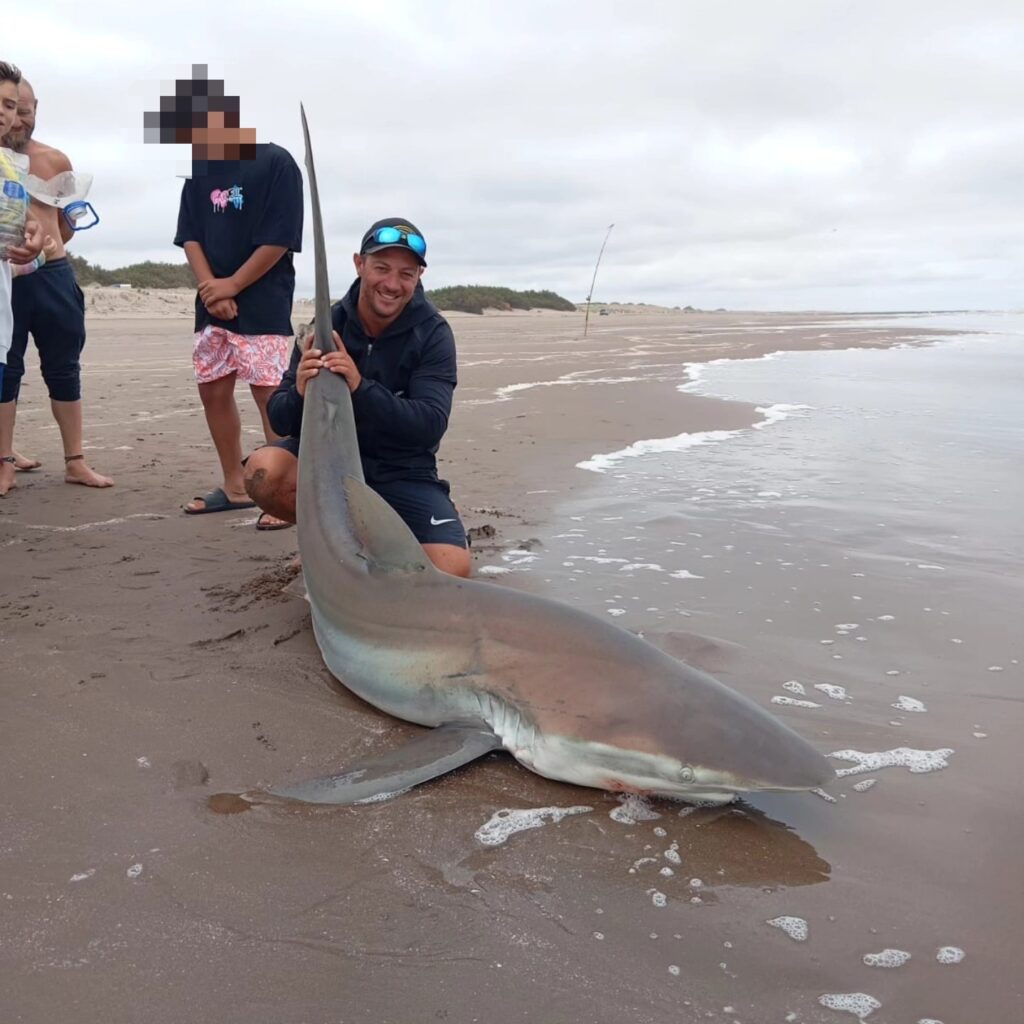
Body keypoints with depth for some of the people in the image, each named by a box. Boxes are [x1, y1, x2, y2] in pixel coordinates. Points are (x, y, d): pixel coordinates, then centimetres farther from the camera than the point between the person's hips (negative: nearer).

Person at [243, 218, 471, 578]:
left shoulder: (432, 333, -11)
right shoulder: (328, 325, -6)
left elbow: (431, 425, -22)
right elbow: (280, 419, -7)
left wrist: (360, 387, -37)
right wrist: (300, 392, -32)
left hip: (402, 473, -1)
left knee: (452, 567, -24)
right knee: (263, 470, -29)